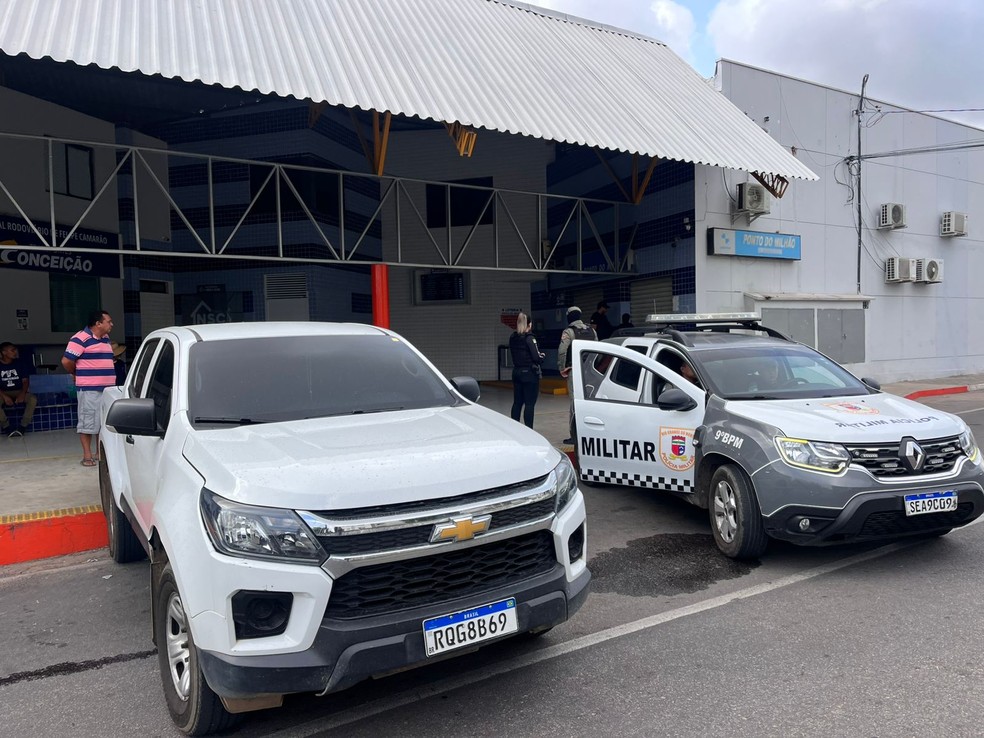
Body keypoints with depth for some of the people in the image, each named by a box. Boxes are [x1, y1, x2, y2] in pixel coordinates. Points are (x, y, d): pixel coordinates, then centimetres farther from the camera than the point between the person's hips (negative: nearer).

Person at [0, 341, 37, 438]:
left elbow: (25, 381, 0)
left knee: (33, 399, -30)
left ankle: (22, 426, -21)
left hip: (19, 392, 2)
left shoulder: (20, 363, 1)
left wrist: (22, 394, -19)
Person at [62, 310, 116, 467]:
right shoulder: (80, 339, -12)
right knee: (88, 422, -1)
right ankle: (87, 456, 6)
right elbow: (66, 361, -14)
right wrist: (78, 374, 2)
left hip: (108, 388, 8)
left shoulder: (106, 338, 14)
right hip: (89, 389, -8)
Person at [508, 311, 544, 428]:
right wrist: (542, 357, 4)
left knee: (517, 402, 13)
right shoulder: (529, 338, -15)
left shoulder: (512, 338, 6)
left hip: (516, 372, 7)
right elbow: (536, 357, -19)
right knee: (529, 403, -3)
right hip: (530, 374, -7)